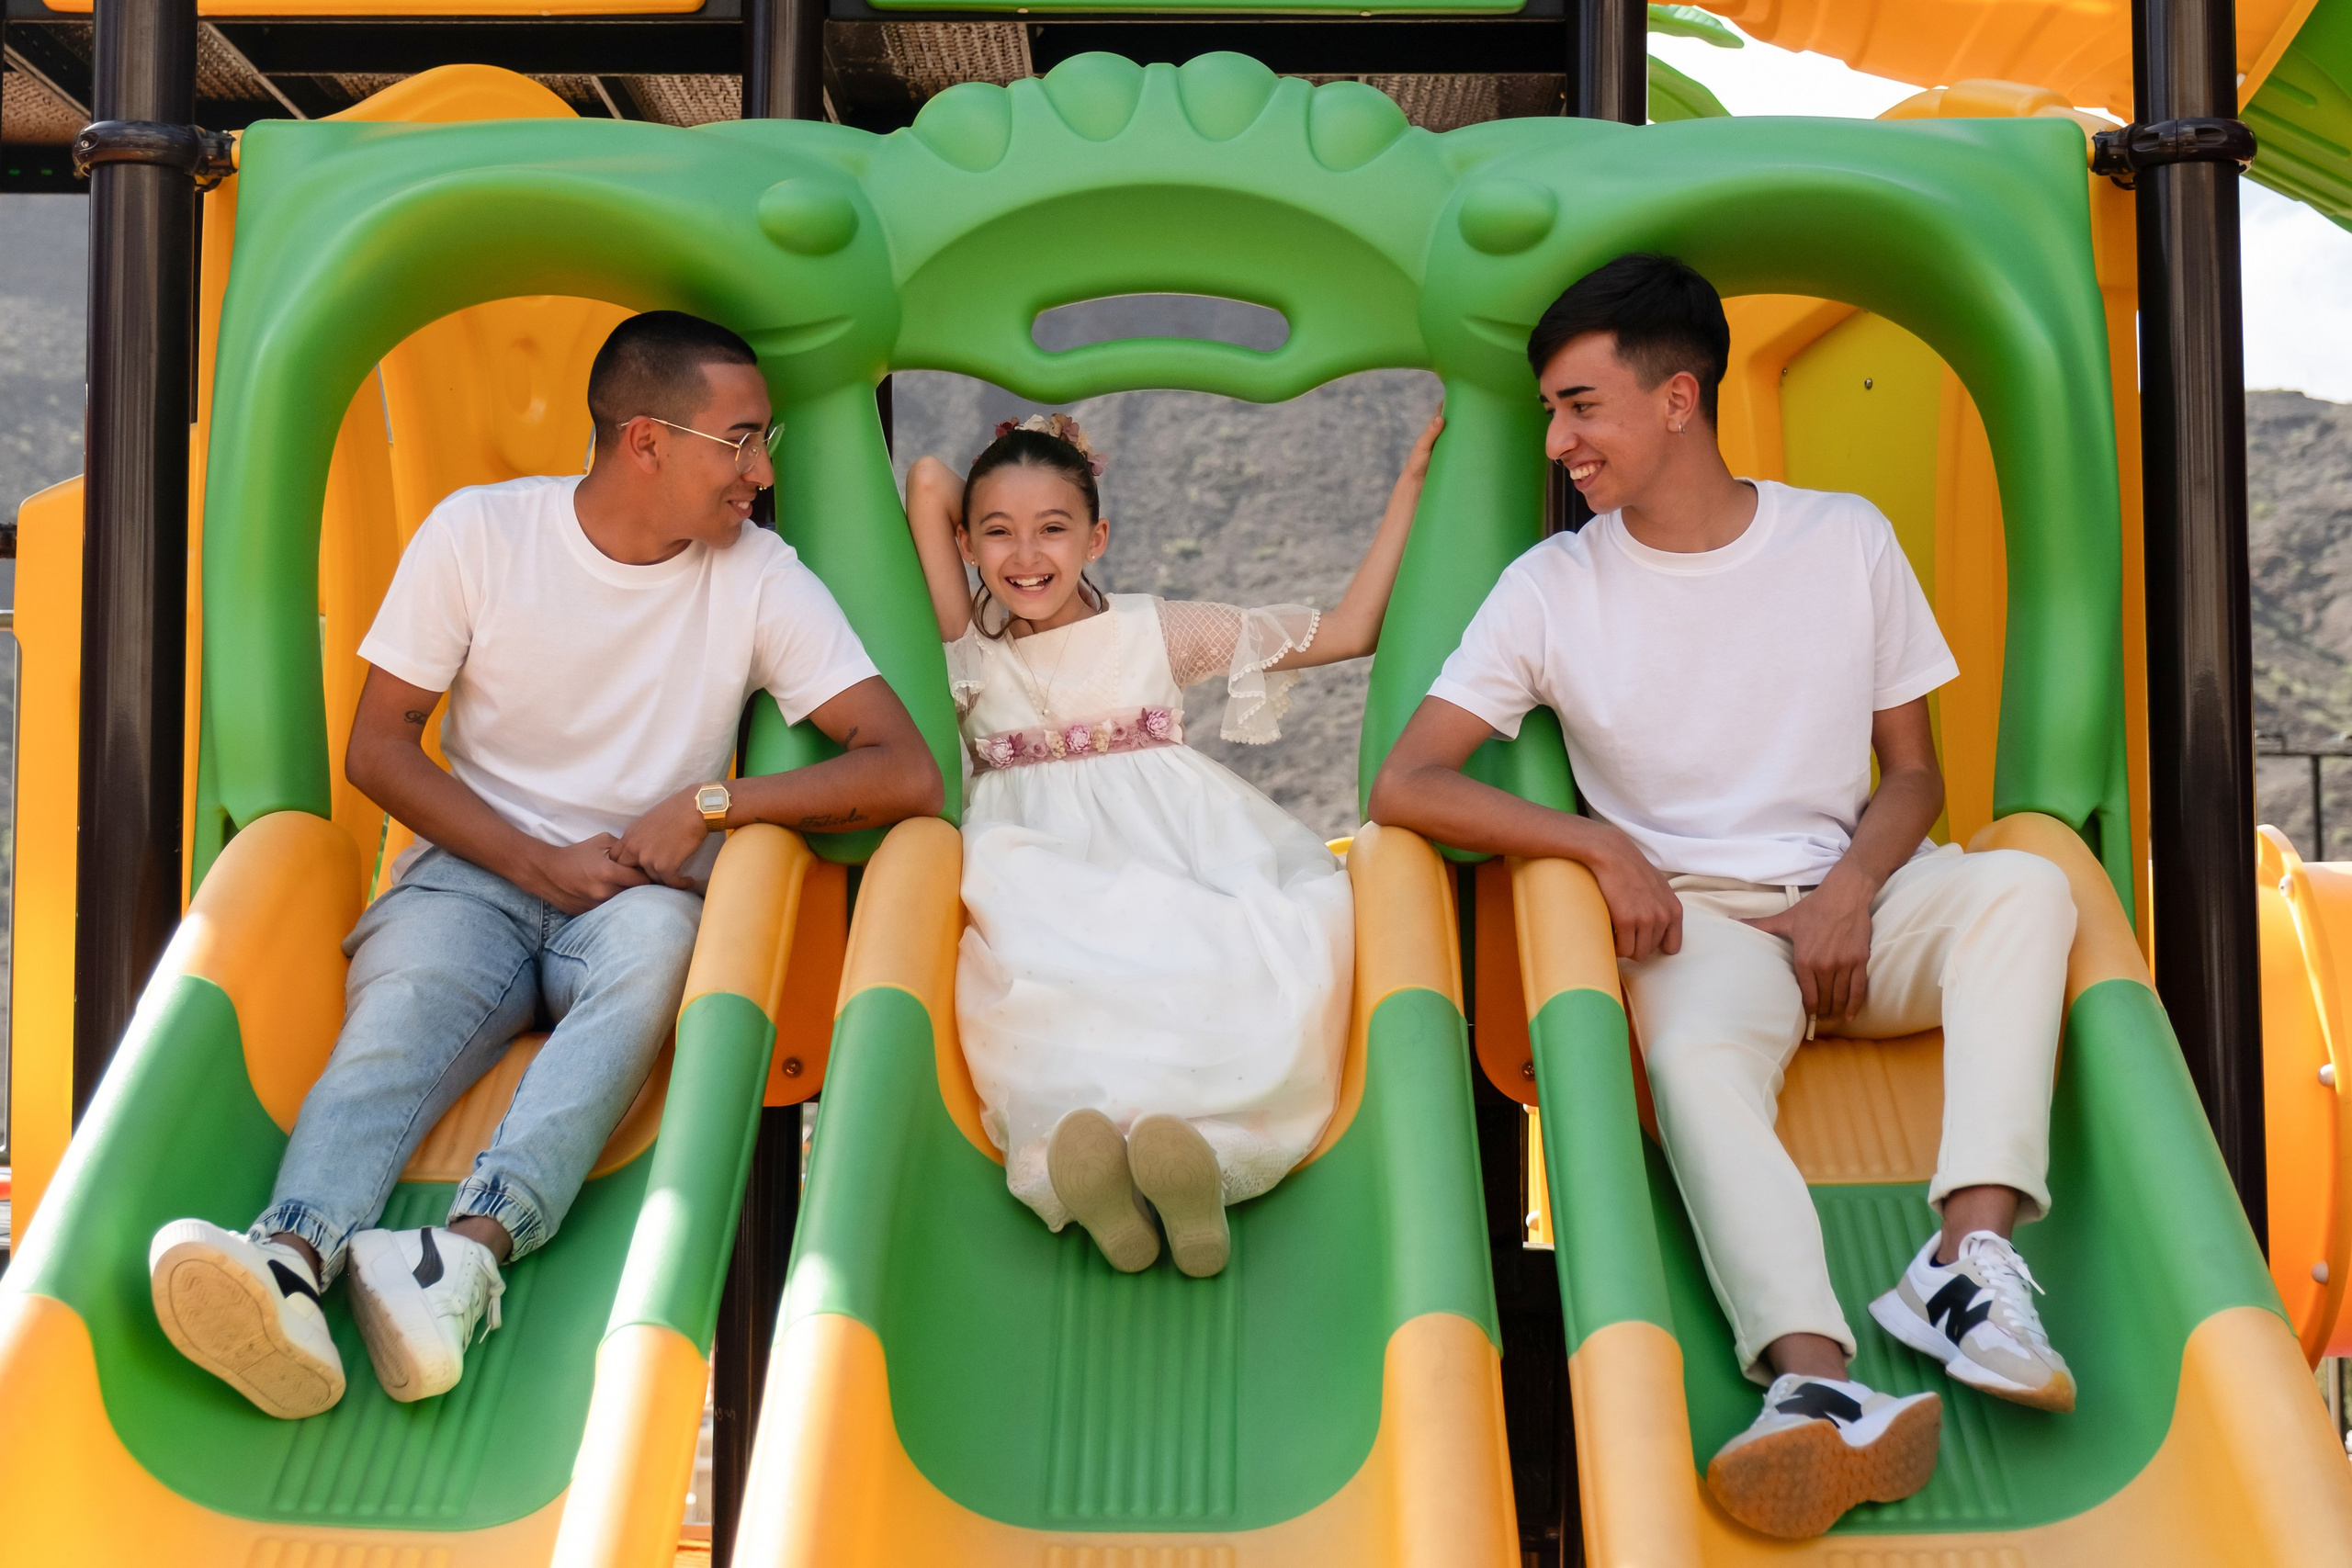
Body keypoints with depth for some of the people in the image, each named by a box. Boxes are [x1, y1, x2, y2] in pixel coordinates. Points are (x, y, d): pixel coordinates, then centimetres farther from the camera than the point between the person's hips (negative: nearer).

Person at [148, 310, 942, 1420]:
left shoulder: (759, 577, -2)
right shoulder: (477, 532, -2)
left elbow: (907, 773, -7)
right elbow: (378, 747, 0)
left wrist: (709, 804, -15)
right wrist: (542, 864, -12)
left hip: (644, 893, 0)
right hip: (476, 871, 1)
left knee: (655, 938, -36)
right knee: (398, 1009, -32)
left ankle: (474, 1247, -54)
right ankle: (293, 1257, -59)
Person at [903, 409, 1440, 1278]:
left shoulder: (1156, 631, 18)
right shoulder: (971, 651, 16)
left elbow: (1349, 630, 19)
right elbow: (928, 478, 8)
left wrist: (1408, 483, 19)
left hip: (1182, 865, 0)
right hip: (1043, 875, 0)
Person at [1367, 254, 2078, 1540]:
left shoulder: (1847, 540, 5)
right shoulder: (1554, 588, 1)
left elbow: (1911, 771, 10)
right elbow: (1404, 785, -3)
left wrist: (1852, 889, -11)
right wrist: (1602, 844, -12)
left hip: (1852, 907, 2)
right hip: (1692, 924, -2)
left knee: (2025, 884, -28)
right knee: (1696, 1059, -36)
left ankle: (1971, 1257, -38)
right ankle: (1821, 1385, -56)